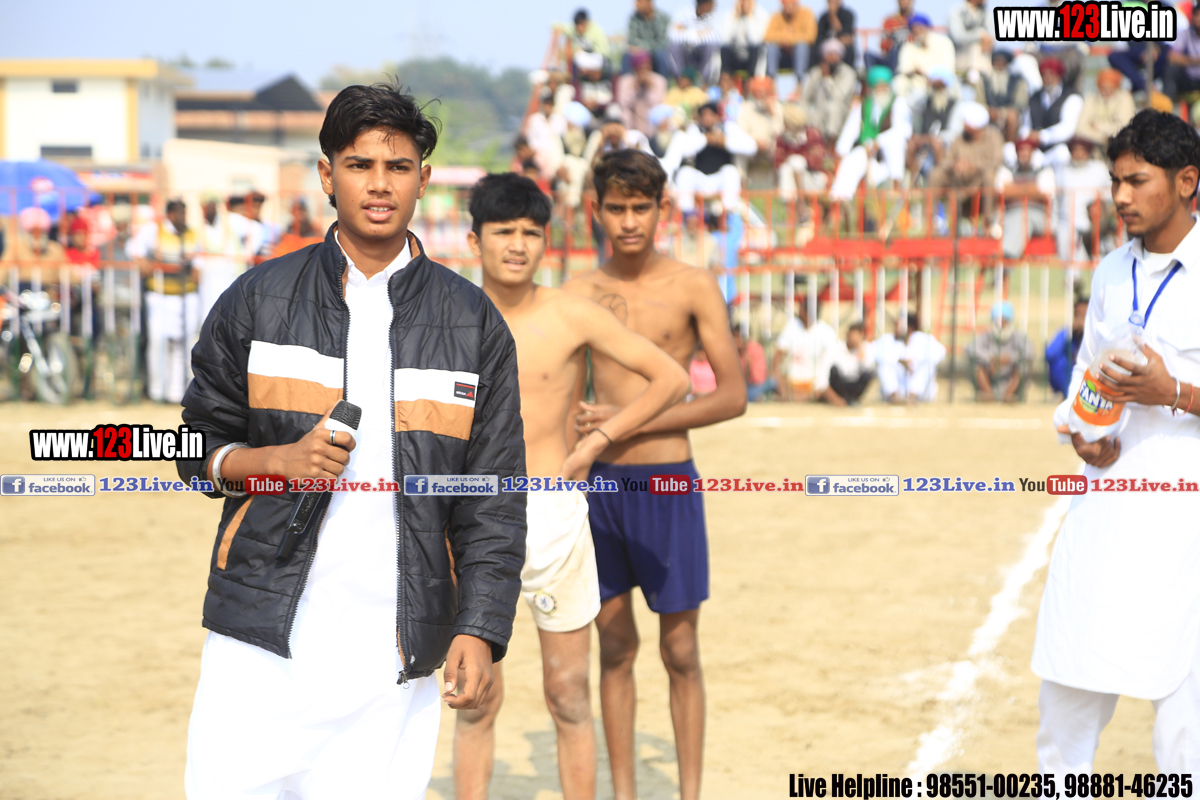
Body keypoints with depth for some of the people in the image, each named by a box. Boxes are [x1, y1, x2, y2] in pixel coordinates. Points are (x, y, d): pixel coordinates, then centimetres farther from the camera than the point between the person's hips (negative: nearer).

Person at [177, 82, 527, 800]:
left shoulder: (474, 323, 7)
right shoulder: (257, 301, 7)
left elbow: (495, 497, 5)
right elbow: (198, 446, 12)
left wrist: (479, 632, -6)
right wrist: (273, 460, -9)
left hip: (395, 652, 0)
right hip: (261, 636, 0)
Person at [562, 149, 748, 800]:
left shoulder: (693, 288, -3)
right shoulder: (578, 293, 6)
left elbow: (733, 396, -6)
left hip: (667, 482, -2)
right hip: (598, 482, 3)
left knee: (680, 653, 4)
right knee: (615, 648, 9)